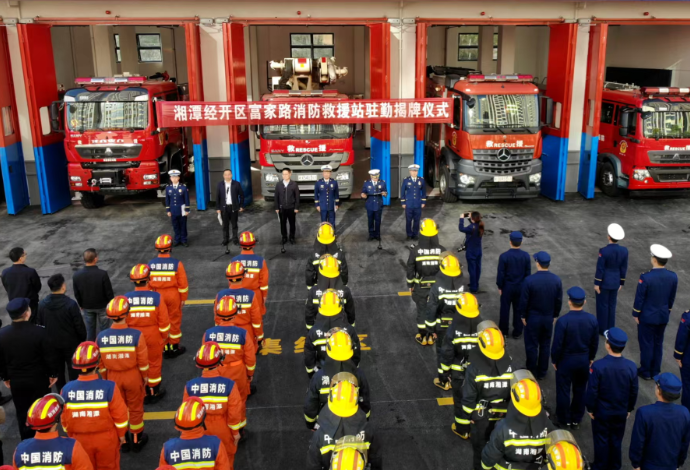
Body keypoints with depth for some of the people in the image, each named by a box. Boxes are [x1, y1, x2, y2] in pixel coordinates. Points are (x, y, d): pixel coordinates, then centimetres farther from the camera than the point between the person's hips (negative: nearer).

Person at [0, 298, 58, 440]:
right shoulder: (39, 332, -25)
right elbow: (50, 357, -16)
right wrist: (53, 374, 0)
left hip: (16, 381, 3)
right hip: (39, 379, -3)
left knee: (22, 412, 20)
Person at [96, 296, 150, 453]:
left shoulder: (101, 337, -17)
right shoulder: (136, 335, -24)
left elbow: (101, 363, -5)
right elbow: (143, 361, -15)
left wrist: (105, 378, 12)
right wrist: (145, 376, 3)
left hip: (113, 378, 2)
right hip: (133, 377, -2)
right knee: (135, 408, 19)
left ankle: (123, 441, 37)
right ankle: (137, 440, 35)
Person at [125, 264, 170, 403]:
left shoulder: (126, 298, -14)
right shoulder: (157, 297, -18)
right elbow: (164, 321, -13)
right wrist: (164, 336, 4)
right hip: (153, 337, -1)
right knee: (154, 363, 16)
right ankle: (154, 393, 29)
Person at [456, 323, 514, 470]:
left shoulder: (475, 366, -22)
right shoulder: (510, 364, -13)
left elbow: (469, 397, -17)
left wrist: (464, 422, -6)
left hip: (480, 416, -2)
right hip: (503, 415, 3)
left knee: (480, 448, 17)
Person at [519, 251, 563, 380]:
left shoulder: (529, 280, -22)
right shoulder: (556, 280, -11)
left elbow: (524, 300, -14)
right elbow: (559, 300, -1)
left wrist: (523, 316, 0)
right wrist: (555, 315, 14)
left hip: (533, 317, -3)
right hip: (549, 318, 3)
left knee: (532, 345, 12)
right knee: (545, 345, 18)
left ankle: (532, 372, 23)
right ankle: (542, 372, 29)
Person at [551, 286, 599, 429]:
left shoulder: (563, 321, -25)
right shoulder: (592, 320, -12)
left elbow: (557, 345, -19)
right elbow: (595, 343, 0)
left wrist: (554, 360, -2)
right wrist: (591, 358, 17)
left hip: (566, 360, -4)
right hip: (584, 360, 4)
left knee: (563, 391, 13)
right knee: (580, 390, 20)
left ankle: (564, 421, 27)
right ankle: (576, 420, 33)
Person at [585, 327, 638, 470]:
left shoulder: (598, 366, -28)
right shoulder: (631, 367, -18)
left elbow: (592, 391, -19)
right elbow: (634, 392, -5)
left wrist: (590, 408, -2)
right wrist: (629, 409, 12)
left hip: (601, 411, -3)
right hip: (621, 412, 3)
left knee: (601, 440, 16)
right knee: (616, 440, 21)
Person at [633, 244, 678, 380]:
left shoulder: (645, 277, -26)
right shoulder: (673, 276, -10)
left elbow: (639, 298, -17)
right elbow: (672, 298, 2)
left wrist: (635, 314, -2)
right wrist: (667, 312, 16)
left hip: (647, 316, -5)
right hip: (663, 316, 5)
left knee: (646, 344, 10)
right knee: (658, 343, 19)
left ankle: (645, 372, 23)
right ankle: (655, 371, 30)